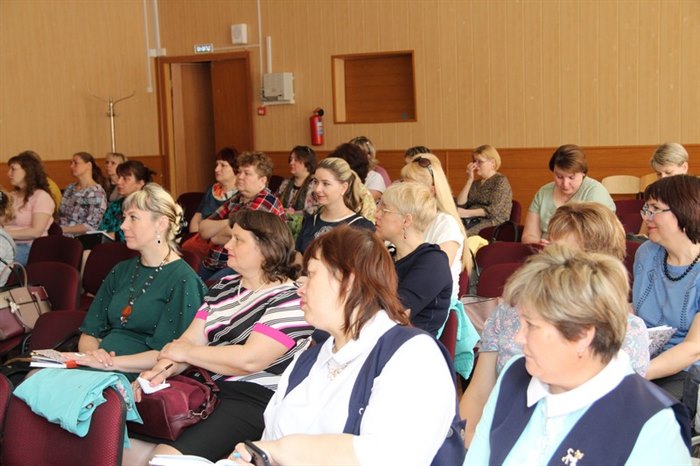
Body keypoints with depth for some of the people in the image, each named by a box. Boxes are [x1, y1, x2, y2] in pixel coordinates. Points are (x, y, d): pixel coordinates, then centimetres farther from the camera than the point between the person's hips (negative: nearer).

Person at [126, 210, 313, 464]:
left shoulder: (290, 300, -11)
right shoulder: (224, 287, 15)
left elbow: (249, 359, -20)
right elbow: (190, 339, 9)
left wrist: (185, 352, -9)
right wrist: (163, 369, -13)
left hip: (254, 402, -7)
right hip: (206, 389, 7)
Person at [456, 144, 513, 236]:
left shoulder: (501, 181, 2)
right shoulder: (475, 184, 24)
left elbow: (494, 210, -11)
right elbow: (460, 204, 9)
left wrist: (467, 213, -16)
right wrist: (469, 180, 6)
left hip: (493, 222, -6)